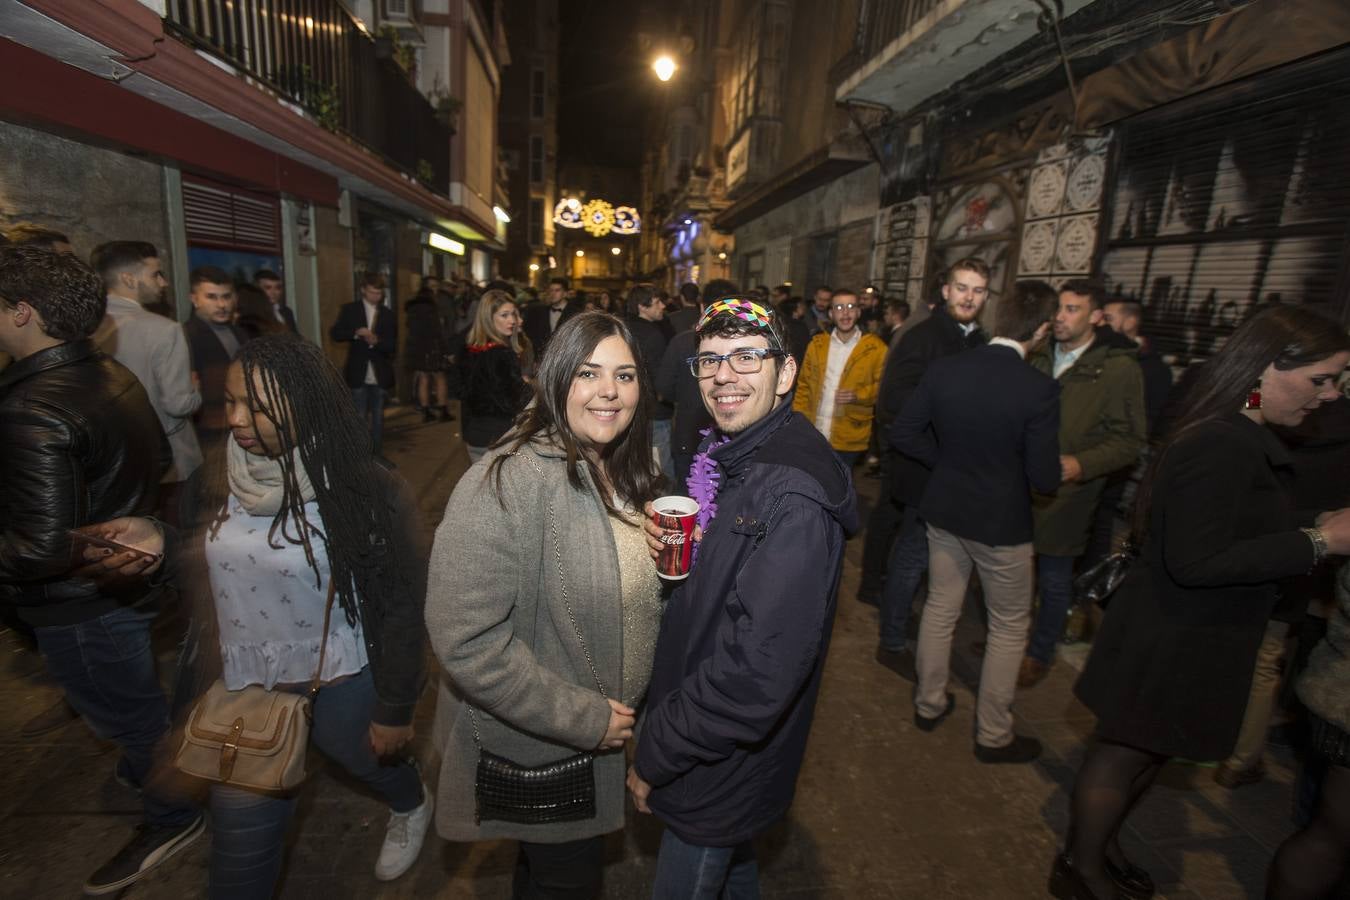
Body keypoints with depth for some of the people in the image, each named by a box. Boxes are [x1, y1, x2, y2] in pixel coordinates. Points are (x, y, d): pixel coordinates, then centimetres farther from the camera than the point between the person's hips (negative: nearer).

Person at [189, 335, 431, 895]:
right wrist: (208, 682, 9)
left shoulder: (366, 492, -21)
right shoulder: (224, 484, -5)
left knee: (374, 764, 24)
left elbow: (402, 606, -16)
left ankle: (412, 807, 58)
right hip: (243, 691, 4)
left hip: (340, 686, -3)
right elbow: (211, 592, 8)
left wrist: (395, 708, -11)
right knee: (239, 849, 12)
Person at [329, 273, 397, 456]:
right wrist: (356, 332, -19)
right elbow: (334, 333, -2)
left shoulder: (389, 314, 6)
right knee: (360, 418, 4)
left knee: (378, 418, 9)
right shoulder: (349, 310, 4)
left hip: (380, 374, 1)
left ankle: (376, 455, 18)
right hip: (358, 374, -1)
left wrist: (376, 341, -19)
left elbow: (392, 346, 2)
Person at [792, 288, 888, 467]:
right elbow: (804, 386, 9)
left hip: (848, 441, -3)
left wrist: (858, 396, -17)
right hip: (813, 436, 3)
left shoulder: (875, 348, -3)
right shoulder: (816, 344, 8)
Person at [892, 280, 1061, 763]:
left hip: (944, 510, 5)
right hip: (1001, 522, -4)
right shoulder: (1039, 388, -21)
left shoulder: (943, 368, -9)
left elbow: (902, 434, -3)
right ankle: (993, 735, 30)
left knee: (940, 609, 21)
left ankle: (929, 702, 39)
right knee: (1009, 628, 16)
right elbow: (1044, 478, -17)